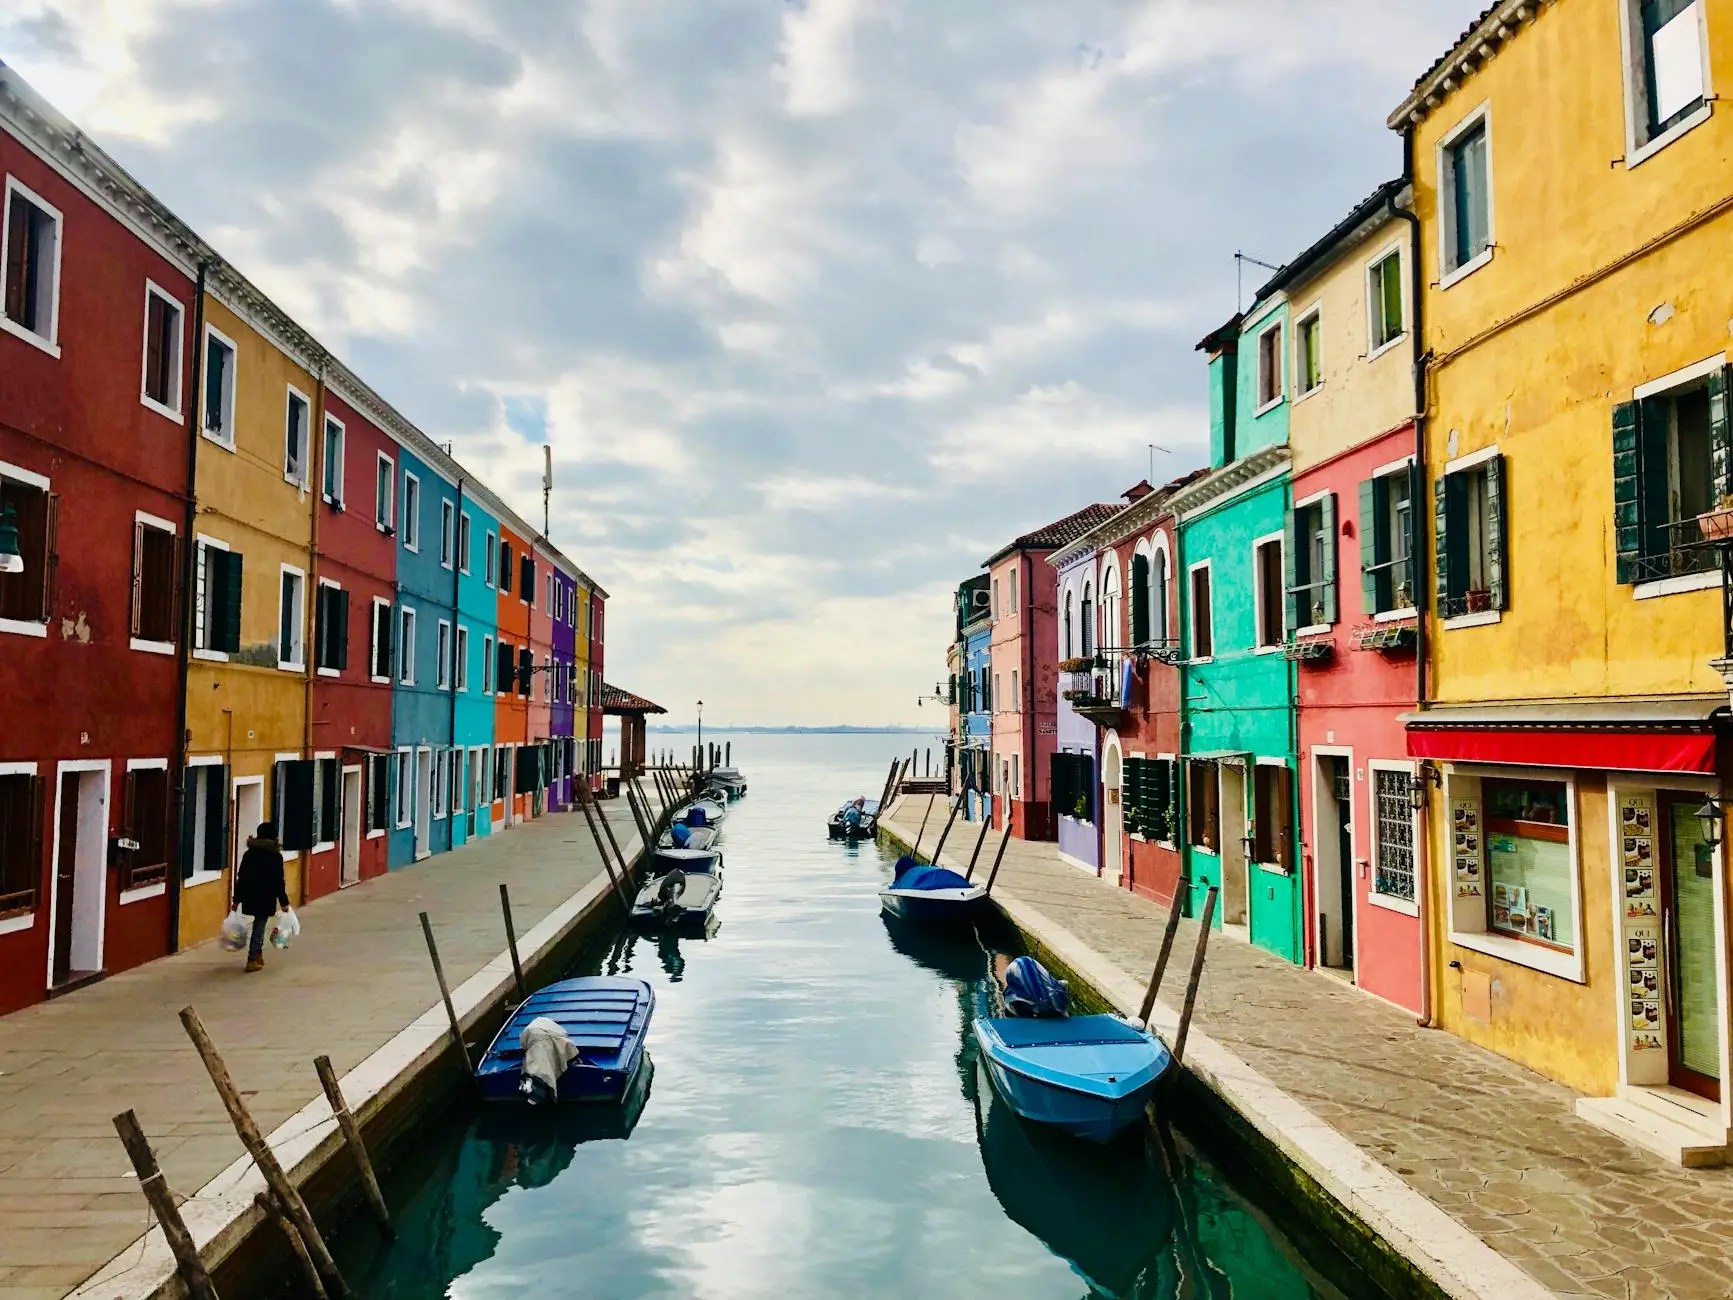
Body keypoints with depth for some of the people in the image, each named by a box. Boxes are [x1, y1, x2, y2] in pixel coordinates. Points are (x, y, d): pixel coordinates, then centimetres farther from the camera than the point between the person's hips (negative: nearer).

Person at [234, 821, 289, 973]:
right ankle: (252, 960, -3)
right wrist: (284, 902, -2)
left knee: (258, 926, 20)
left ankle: (258, 954, 27)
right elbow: (279, 881, -8)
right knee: (259, 927, 0)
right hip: (267, 898, -4)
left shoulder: (248, 854, 4)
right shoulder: (276, 856, -8)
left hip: (250, 896, 5)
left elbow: (241, 878, 5)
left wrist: (237, 899, 12)